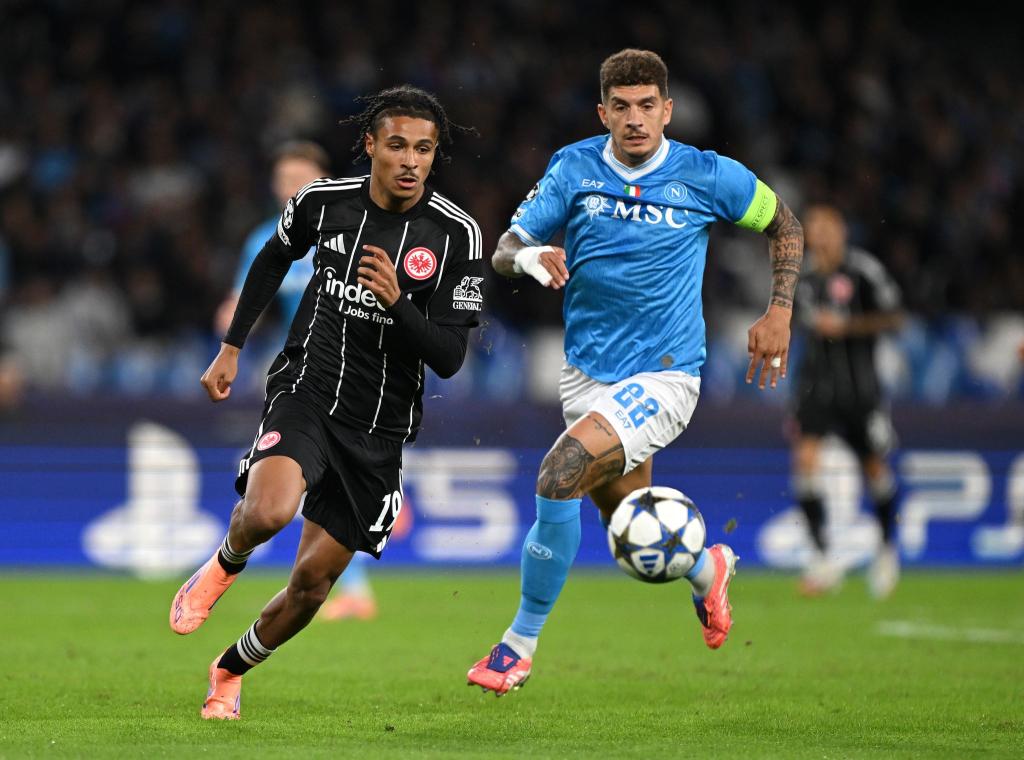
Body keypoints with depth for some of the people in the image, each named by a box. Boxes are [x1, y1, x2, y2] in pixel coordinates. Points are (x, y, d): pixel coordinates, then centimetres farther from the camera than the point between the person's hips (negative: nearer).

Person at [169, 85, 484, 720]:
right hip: (306, 388, -1)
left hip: (379, 428, 1)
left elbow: (450, 357, -11)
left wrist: (396, 301, -27)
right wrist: (232, 347, 19)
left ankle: (231, 672, 31)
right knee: (269, 511, -32)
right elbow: (274, 258, 19)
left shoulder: (455, 233, -9)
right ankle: (225, 565, 3)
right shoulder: (324, 201, -5)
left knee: (314, 580, 4)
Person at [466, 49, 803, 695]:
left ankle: (520, 646, -14)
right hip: (588, 371, 4)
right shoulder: (573, 168, -1)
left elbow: (784, 224, 10)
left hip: (662, 375, -4)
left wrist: (779, 312, 1)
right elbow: (505, 250, -2)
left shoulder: (706, 176, -6)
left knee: (561, 472, -25)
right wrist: (529, 256, -26)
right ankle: (706, 569, 49)